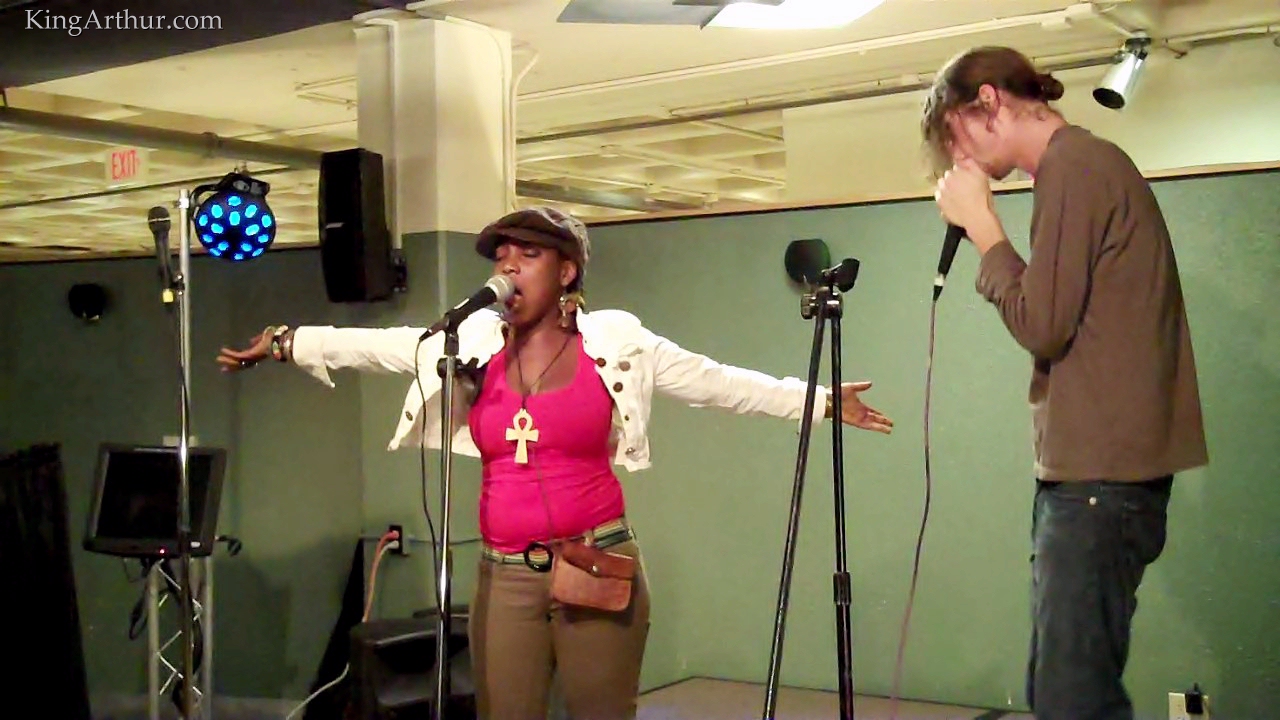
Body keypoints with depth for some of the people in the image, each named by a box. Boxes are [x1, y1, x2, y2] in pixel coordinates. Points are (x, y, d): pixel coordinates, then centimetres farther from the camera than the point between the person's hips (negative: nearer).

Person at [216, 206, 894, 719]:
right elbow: (372, 345, 10)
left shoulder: (615, 341, -1)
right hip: (505, 575, 3)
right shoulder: (474, 341, 7)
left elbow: (718, 382, 2)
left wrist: (818, 399, 0)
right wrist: (282, 343, 6)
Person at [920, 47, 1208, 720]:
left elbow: (1042, 327, -15)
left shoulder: (1074, 165, -11)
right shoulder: (1091, 162, 18)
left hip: (1100, 474, -10)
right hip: (1091, 469, 10)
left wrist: (981, 222, -7)